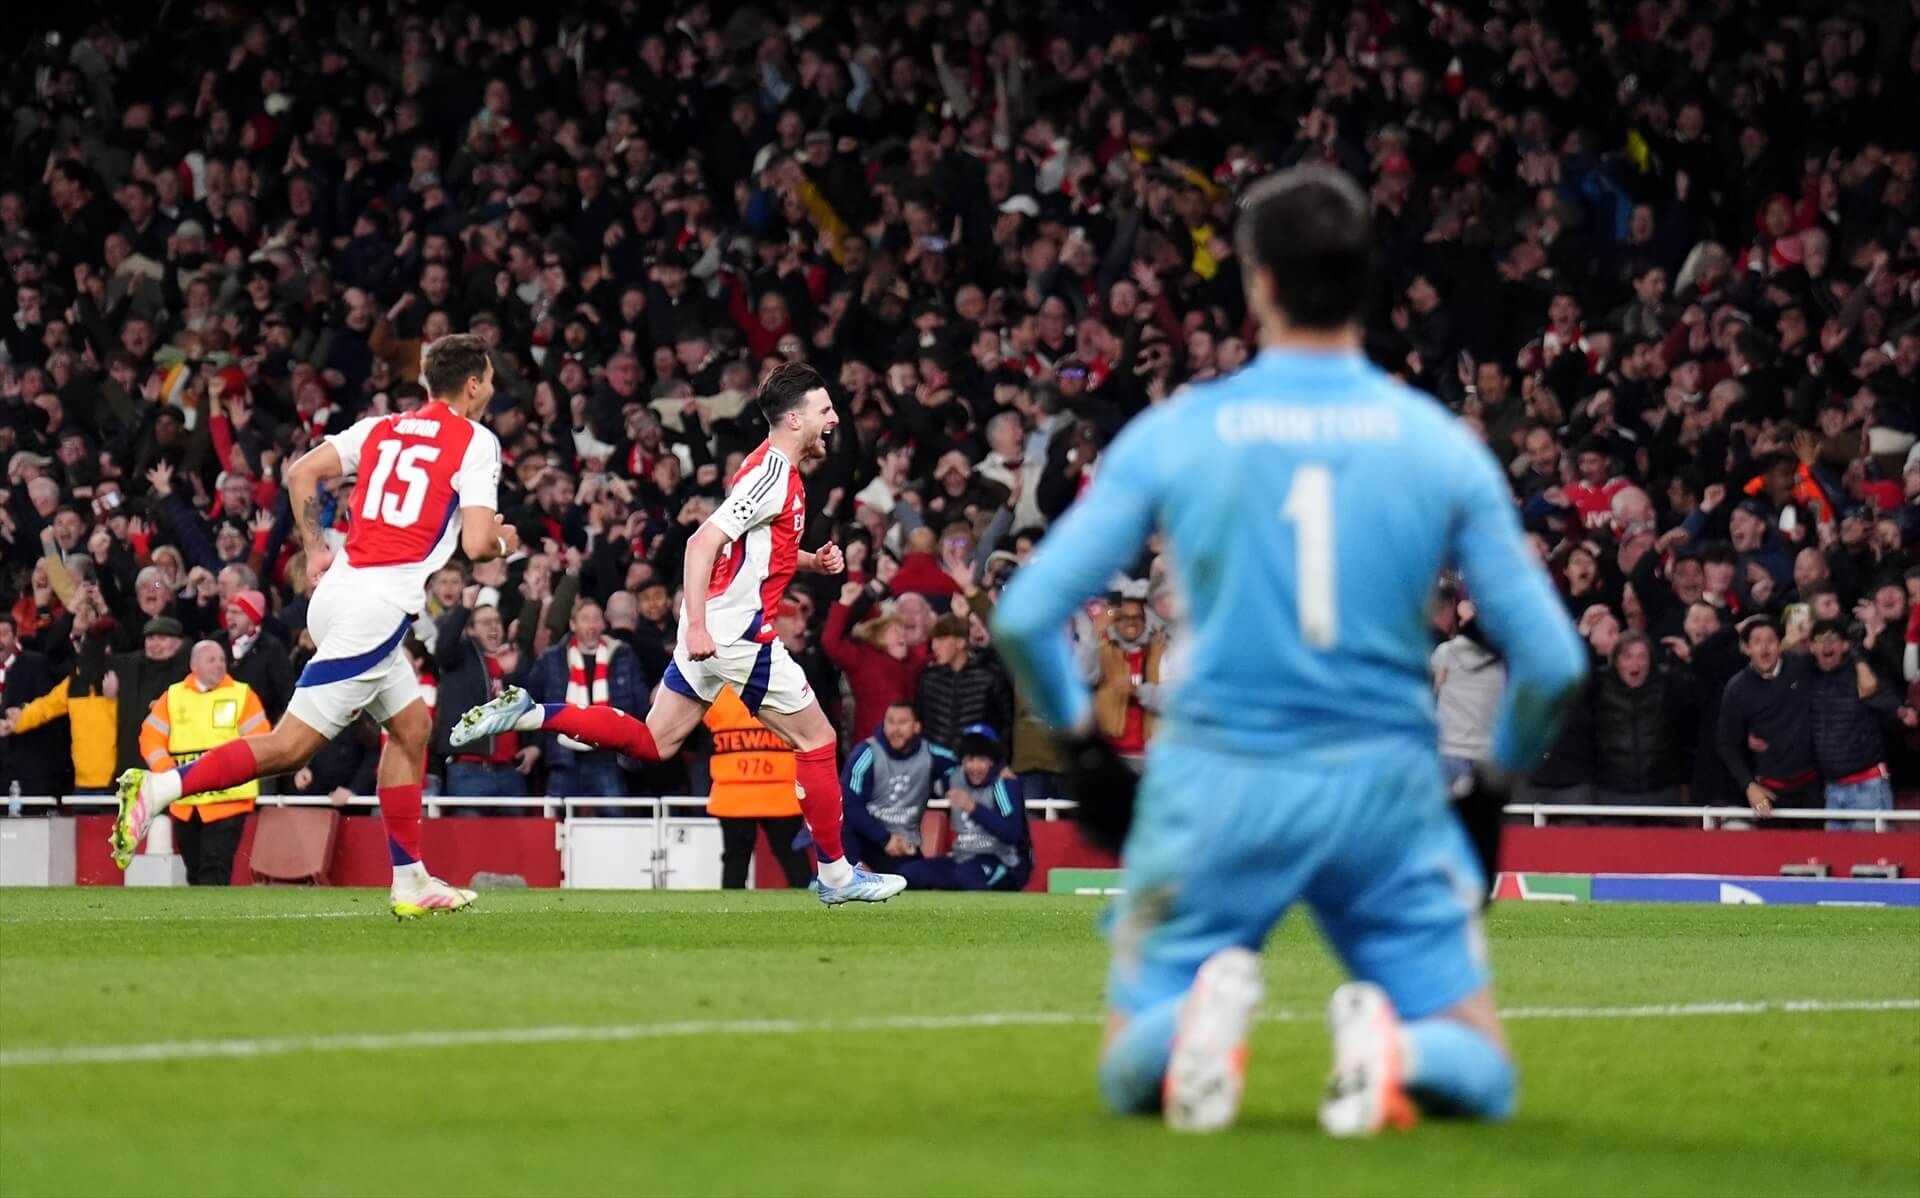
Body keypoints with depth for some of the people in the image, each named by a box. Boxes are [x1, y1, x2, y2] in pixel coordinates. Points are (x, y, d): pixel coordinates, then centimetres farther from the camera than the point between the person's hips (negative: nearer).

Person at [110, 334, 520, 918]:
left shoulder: (382, 428, 16)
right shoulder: (476, 442, -3)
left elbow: (301, 474, 8)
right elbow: (476, 544, -11)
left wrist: (316, 549, 18)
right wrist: (502, 540, 11)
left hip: (338, 587, 9)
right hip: (378, 605, -9)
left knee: (411, 728, 19)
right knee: (290, 746, -9)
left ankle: (410, 881, 19)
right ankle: (157, 788, -17)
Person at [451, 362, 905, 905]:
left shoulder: (776, 468, 15)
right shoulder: (774, 474, -16)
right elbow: (704, 541, -24)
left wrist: (813, 560, 14)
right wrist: (697, 624, -29)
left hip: (713, 630, 10)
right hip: (736, 631, -10)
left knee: (651, 742, 9)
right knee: (817, 739, 1)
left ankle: (528, 713, 1)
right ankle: (837, 874, 8)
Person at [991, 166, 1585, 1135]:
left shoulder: (1173, 435, -2)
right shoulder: (1440, 444, 0)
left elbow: (1023, 618, -2)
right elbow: (1550, 662, 0)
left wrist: (1083, 744, 16)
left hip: (1211, 792, 0)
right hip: (1385, 788, 0)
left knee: (1130, 1073, 15)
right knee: (1479, 1078, 11)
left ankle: (1197, 1015, -22)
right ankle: (1397, 1050, -26)